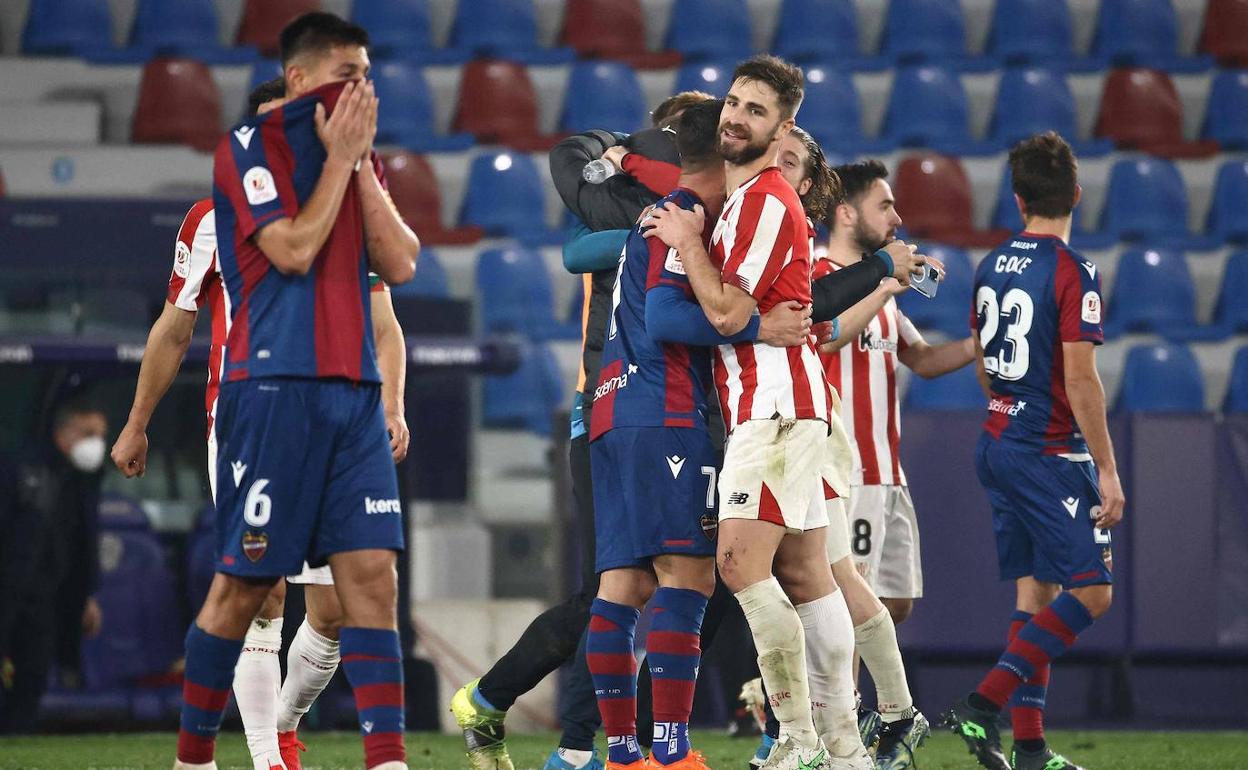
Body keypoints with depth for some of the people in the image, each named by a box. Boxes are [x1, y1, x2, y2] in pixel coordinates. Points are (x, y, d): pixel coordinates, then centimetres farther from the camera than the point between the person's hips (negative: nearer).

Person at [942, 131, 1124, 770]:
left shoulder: (991, 267, 8)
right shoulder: (1072, 274, -15)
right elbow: (1080, 381, -18)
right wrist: (1107, 470, -14)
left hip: (998, 446, 8)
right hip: (1050, 454, -8)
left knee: (1033, 592, 9)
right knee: (1090, 592, -5)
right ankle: (985, 703, -16)